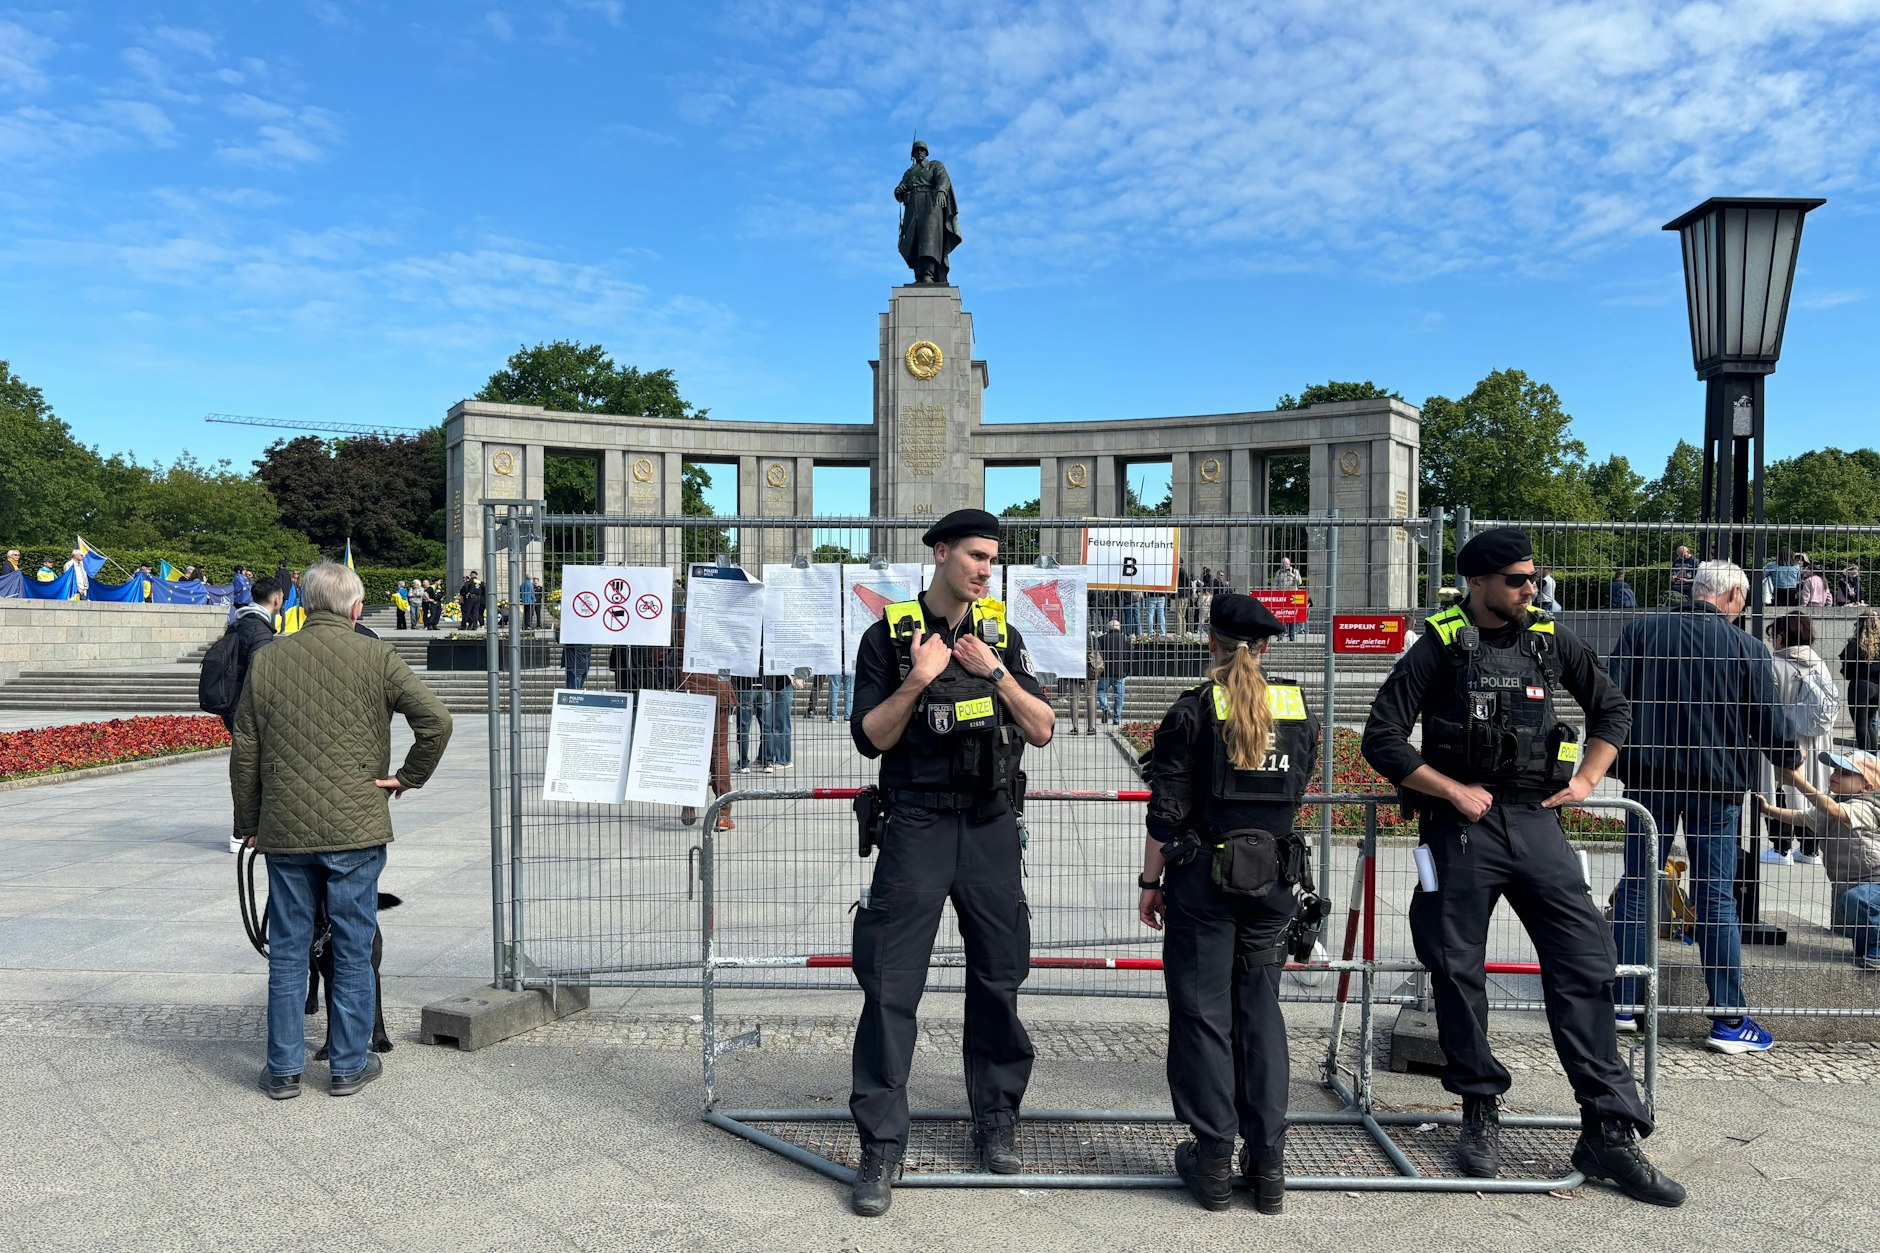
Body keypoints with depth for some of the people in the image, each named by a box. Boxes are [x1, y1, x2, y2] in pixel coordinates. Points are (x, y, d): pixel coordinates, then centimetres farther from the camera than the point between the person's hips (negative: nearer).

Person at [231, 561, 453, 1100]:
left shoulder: (267, 660, 4)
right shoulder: (376, 657, -5)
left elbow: (244, 752, 8)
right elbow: (436, 720, -14)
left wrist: (248, 823, 17)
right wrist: (409, 776, 0)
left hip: (285, 831, 2)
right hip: (356, 830, -2)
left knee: (287, 951, 12)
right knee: (353, 948, 8)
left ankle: (284, 1069, 19)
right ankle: (349, 1065, 17)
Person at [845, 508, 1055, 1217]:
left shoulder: (1001, 635, 8)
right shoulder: (889, 635, 0)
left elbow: (1042, 731, 1)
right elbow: (869, 738, -5)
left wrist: (994, 672, -12)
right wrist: (918, 680, -18)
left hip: (991, 827, 3)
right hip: (917, 827, -3)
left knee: (998, 978, 11)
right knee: (891, 985, -4)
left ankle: (997, 1119, 28)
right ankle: (882, 1145, 6)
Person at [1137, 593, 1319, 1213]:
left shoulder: (1193, 710, -10)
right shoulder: (1298, 706, 2)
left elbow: (1167, 813, -10)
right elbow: (1299, 787, 14)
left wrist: (1150, 883, -1)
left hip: (1203, 877, -4)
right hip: (1274, 879, 4)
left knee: (1202, 1012, 6)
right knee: (1260, 1011, 13)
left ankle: (1213, 1161, 13)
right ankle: (1267, 1162, 17)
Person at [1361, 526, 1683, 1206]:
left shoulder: (1551, 639, 7)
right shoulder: (1440, 647, -5)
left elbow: (1612, 709, 21)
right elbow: (1381, 739, -8)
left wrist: (1586, 780, 9)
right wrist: (1454, 791, -11)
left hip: (1536, 824, 3)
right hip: (1461, 828, -3)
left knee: (1585, 965, -3)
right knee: (1458, 972, 5)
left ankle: (1610, 1132, 5)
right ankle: (1481, 1113, 22)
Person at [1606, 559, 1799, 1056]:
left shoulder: (1640, 631, 1)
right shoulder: (1747, 647, -5)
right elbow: (1769, 718, 1)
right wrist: (1789, 759, 21)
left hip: (1648, 778, 2)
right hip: (1717, 782, -2)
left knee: (1635, 887, 7)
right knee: (1715, 898, 3)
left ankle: (1620, 1003, 11)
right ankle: (1729, 1019, 8)